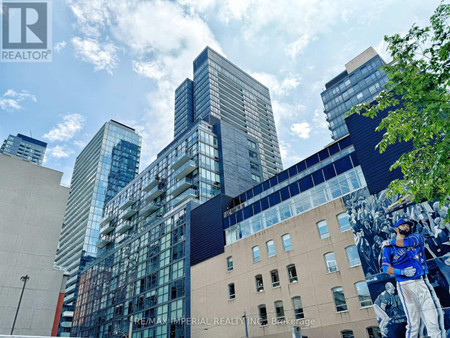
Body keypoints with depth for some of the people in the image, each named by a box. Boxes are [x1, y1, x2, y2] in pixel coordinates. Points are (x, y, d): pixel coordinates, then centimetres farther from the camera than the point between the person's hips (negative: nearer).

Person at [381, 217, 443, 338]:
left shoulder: (418, 237, 13)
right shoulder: (389, 247, 6)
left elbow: (406, 242, -9)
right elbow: (386, 267, -1)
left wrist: (390, 242, 4)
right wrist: (402, 272, -15)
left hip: (421, 282, 3)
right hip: (405, 285, -3)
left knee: (431, 313, 0)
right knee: (413, 317, -6)